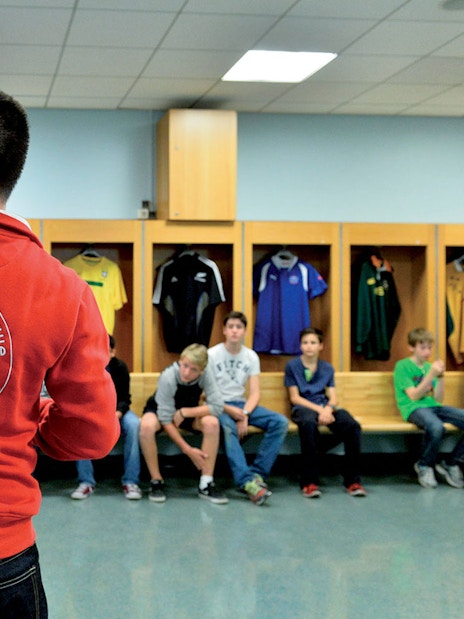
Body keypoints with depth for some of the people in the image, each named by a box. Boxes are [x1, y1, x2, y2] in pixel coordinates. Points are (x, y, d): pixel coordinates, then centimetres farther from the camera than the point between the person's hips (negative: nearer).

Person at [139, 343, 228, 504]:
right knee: (147, 425, -37)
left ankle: (206, 484, -20)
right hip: (160, 410, -2)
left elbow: (217, 406, -26)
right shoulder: (168, 377, -32)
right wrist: (187, 449, -30)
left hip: (189, 412, 3)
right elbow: (166, 420, -29)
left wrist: (184, 412, -30)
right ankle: (156, 481, -18)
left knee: (212, 422, -29)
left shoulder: (206, 374, -25)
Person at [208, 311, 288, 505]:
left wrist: (244, 414, -18)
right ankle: (247, 482, -47)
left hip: (241, 404, 5)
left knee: (280, 422, -18)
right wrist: (229, 410, -19)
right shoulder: (212, 355, -4)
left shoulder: (251, 357, 6)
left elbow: (255, 393, 1)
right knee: (228, 428, -39)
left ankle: (257, 473, -24)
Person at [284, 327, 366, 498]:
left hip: (325, 407, 4)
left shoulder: (327, 368, 15)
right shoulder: (292, 366, 5)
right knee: (308, 424, -42)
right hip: (303, 407, -3)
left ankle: (352, 480, -18)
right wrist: (319, 409, -14)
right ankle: (309, 482, -35)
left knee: (352, 425, -28)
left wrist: (327, 409, -16)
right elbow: (294, 397, -1)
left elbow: (333, 398, 8)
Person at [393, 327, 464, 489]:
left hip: (433, 407, 7)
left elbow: (438, 399, 11)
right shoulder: (402, 366, -1)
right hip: (414, 409, -7)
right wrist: (431, 375, -16)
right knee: (436, 427, -40)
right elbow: (413, 396, -11)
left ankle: (451, 464, -1)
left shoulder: (430, 366, 16)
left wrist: (440, 377, -4)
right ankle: (424, 466, -12)